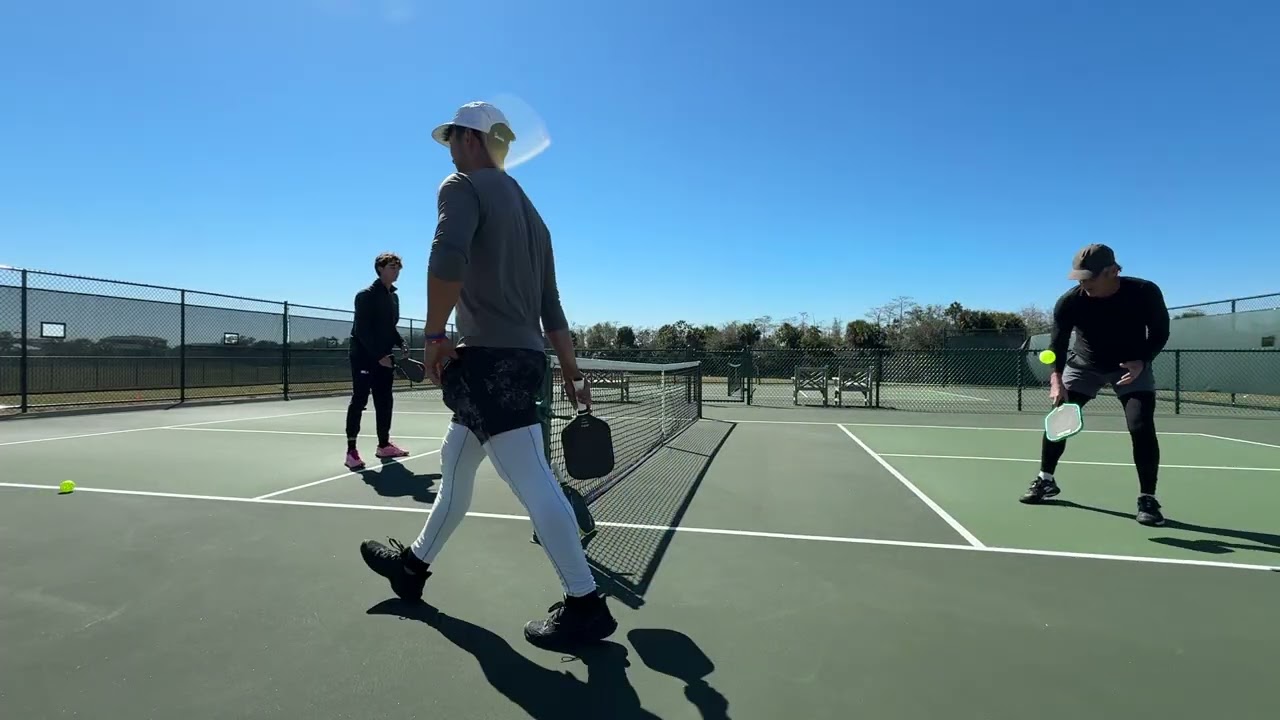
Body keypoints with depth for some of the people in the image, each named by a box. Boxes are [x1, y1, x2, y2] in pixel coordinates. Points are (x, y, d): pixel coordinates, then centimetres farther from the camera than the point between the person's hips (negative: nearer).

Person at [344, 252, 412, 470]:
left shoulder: (394, 297, 14)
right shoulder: (366, 295, -9)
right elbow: (362, 330, -15)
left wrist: (401, 344, 4)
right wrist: (378, 355, -21)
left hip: (385, 358, 8)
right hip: (364, 357, -7)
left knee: (385, 402, 10)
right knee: (359, 401, -6)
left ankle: (384, 445, 20)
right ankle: (351, 451, -3)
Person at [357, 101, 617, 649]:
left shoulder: (463, 186, -3)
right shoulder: (528, 210, 21)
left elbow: (447, 259, -26)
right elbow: (551, 307, 20)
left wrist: (434, 336, -15)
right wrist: (572, 375, 20)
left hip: (490, 358, -10)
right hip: (524, 357, 10)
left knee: (532, 483, -8)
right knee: (453, 464, 21)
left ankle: (585, 605, -1)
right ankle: (414, 565, 38)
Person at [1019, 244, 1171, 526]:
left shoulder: (1146, 292, -25)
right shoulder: (1069, 302, -25)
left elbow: (1160, 333, -12)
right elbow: (1057, 343, -25)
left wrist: (1142, 362, -29)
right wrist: (1056, 379, -41)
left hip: (1132, 365, -1)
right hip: (1085, 364, 1)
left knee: (1141, 427, -17)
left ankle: (1147, 499, -3)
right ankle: (1046, 481, 18)